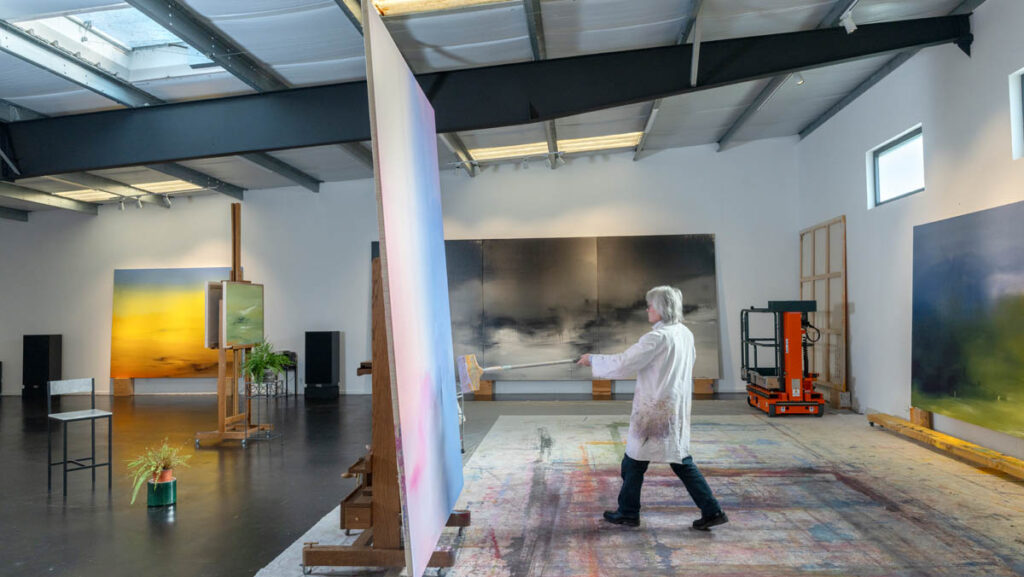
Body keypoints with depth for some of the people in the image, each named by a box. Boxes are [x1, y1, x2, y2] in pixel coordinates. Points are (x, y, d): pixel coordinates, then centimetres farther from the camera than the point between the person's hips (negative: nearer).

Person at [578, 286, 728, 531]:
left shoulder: (657, 338, -19)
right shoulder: (685, 334, 6)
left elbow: (622, 365, -20)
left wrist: (592, 360, -6)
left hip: (654, 411, -8)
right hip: (677, 410, 8)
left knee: (635, 461, 8)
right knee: (681, 462, 15)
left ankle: (628, 513, 22)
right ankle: (712, 511, 12)